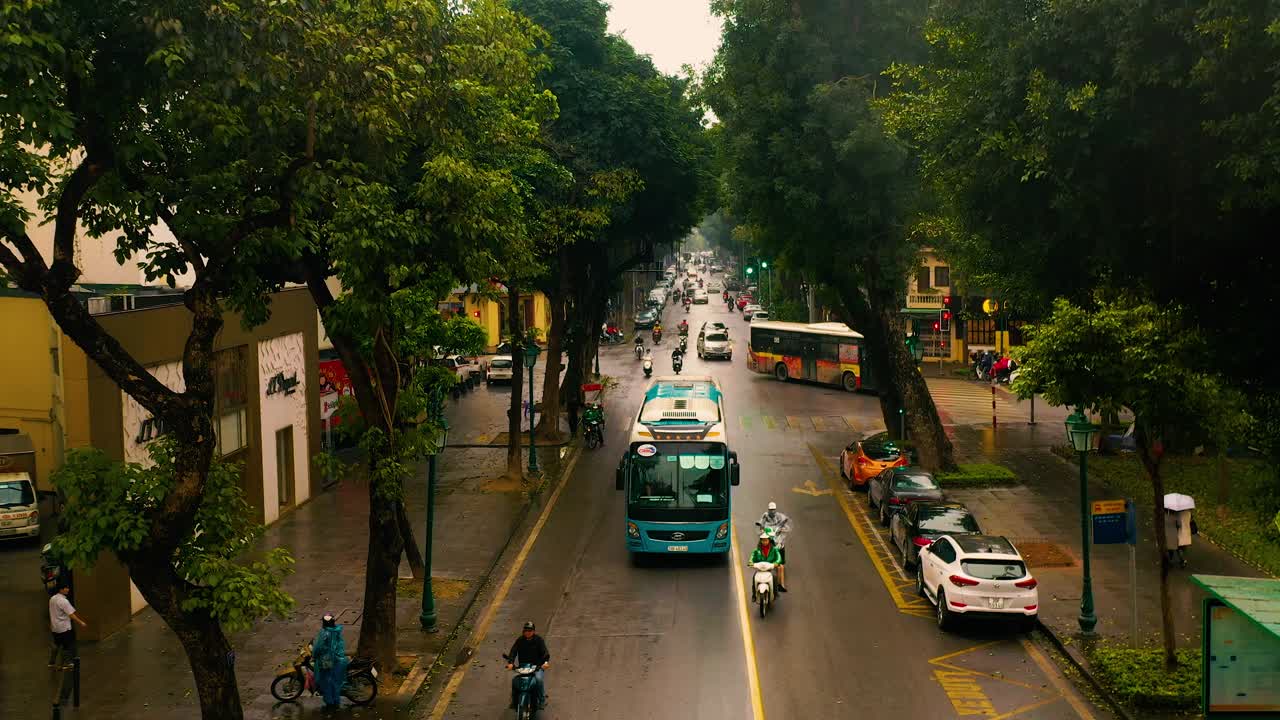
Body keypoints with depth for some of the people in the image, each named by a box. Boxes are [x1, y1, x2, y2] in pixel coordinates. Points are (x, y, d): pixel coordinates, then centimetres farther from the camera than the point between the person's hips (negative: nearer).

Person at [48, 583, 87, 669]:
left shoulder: (52, 599, 5)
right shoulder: (63, 601, -21)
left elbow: (51, 613, 16)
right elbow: (71, 614, -23)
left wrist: (50, 625, 27)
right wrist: (81, 623, -19)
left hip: (55, 628, 8)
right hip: (64, 628, -8)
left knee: (56, 645, 20)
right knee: (68, 645, 3)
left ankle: (52, 662, 26)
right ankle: (66, 663, 7)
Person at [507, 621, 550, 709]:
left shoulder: (539, 640, 0)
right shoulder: (520, 640, 5)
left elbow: (544, 651, -11)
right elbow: (513, 651, -5)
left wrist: (546, 661, -31)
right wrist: (510, 662, -24)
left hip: (537, 666, -2)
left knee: (539, 679, -32)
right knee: (514, 680, -22)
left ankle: (542, 701, -16)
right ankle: (514, 701, -1)